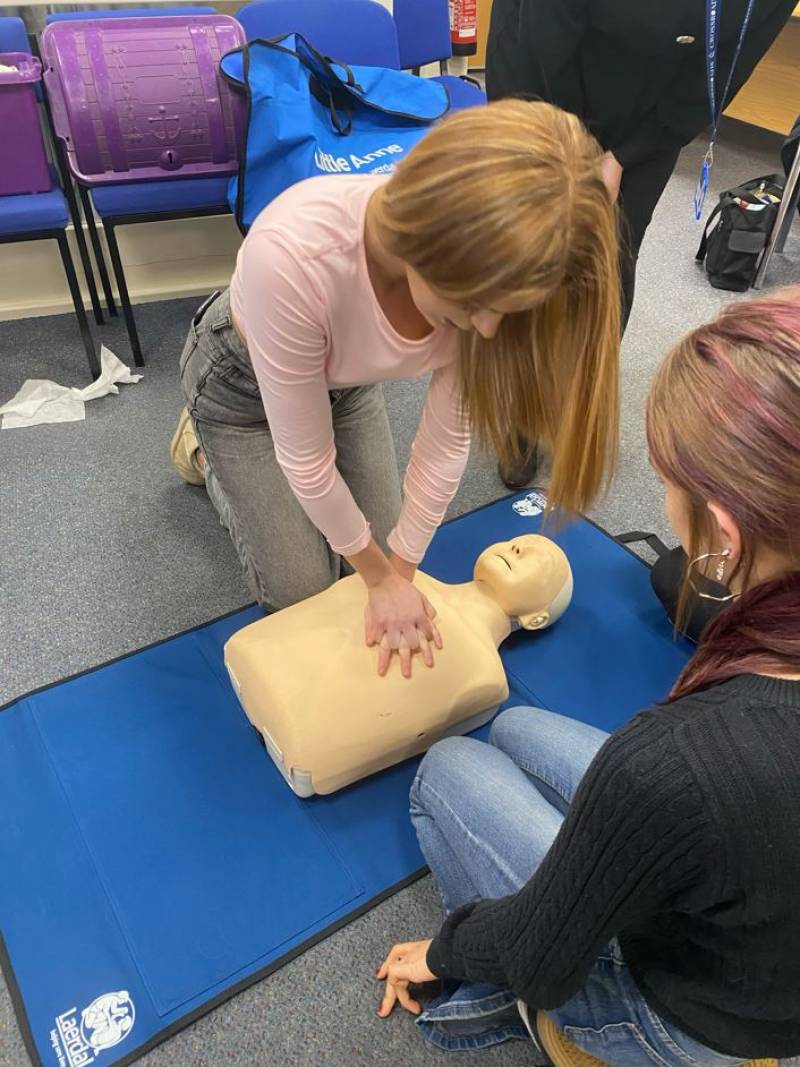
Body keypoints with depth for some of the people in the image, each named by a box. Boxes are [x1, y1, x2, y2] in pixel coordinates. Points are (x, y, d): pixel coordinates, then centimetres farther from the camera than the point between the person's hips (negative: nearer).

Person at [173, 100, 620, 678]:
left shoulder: (484, 264, -31)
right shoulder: (292, 254, -45)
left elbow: (447, 442, -18)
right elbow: (306, 458, -30)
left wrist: (398, 572, -13)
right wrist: (379, 573, -16)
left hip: (346, 376, 4)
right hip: (244, 378, -3)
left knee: (381, 549, 13)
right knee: (302, 589, 6)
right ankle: (207, 449, 27)